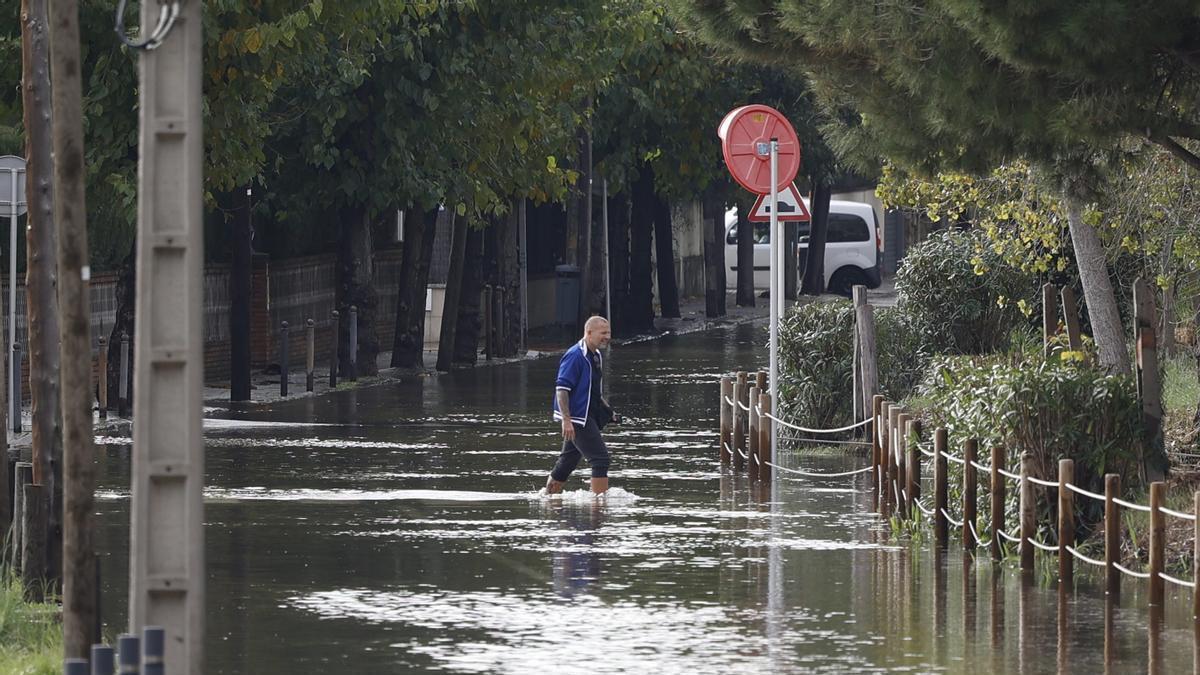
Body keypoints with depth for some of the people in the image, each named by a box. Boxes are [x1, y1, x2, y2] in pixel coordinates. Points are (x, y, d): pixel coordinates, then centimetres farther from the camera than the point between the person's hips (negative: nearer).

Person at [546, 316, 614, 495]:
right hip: (577, 418, -9)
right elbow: (561, 388, -20)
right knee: (600, 458, -13)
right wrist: (566, 420, -25)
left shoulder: (596, 356, 14)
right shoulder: (574, 356, -16)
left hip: (589, 416, 9)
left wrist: (606, 409, 16)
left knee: (567, 462, 15)